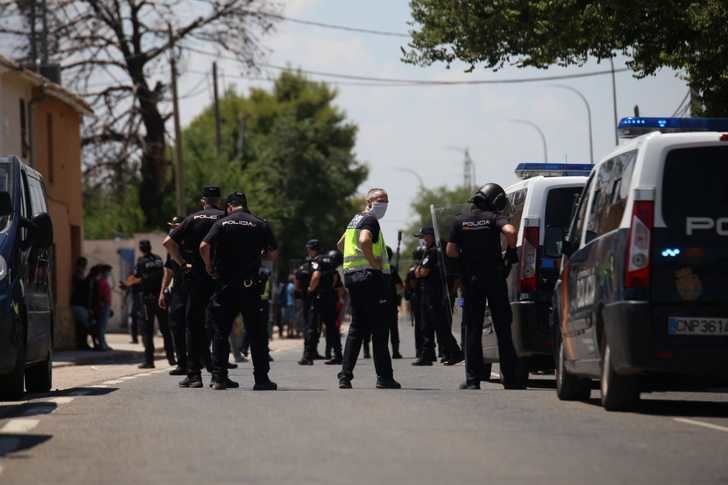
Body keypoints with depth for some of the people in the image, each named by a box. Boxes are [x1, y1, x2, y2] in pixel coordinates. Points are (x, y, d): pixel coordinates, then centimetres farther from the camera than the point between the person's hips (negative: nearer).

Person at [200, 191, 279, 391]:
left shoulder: (222, 223, 1)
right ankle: (261, 378, 3)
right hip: (250, 285, 0)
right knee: (257, 333, 5)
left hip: (225, 284, 0)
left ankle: (219, 377, 4)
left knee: (221, 332, 8)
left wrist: (209, 267, 2)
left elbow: (204, 247, -12)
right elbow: (273, 254, 1)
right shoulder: (261, 225, 3)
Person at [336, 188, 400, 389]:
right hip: (370, 277, -9)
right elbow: (364, 241, -30)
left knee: (357, 327, 11)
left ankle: (345, 375, 5)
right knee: (379, 330, -4)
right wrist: (375, 264, -20)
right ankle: (384, 377, -4)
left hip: (351, 275, 9)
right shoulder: (370, 220, -10)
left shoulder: (355, 220, 19)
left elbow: (341, 244, 32)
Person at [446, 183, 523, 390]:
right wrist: (511, 251, -8)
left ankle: (472, 379, 0)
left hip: (471, 280, 1)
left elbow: (450, 251, 0)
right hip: (495, 278, -1)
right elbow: (510, 231, -24)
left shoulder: (460, 222, 4)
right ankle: (510, 378, 6)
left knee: (472, 330, 6)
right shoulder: (494, 218, -4)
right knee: (503, 328, 6)